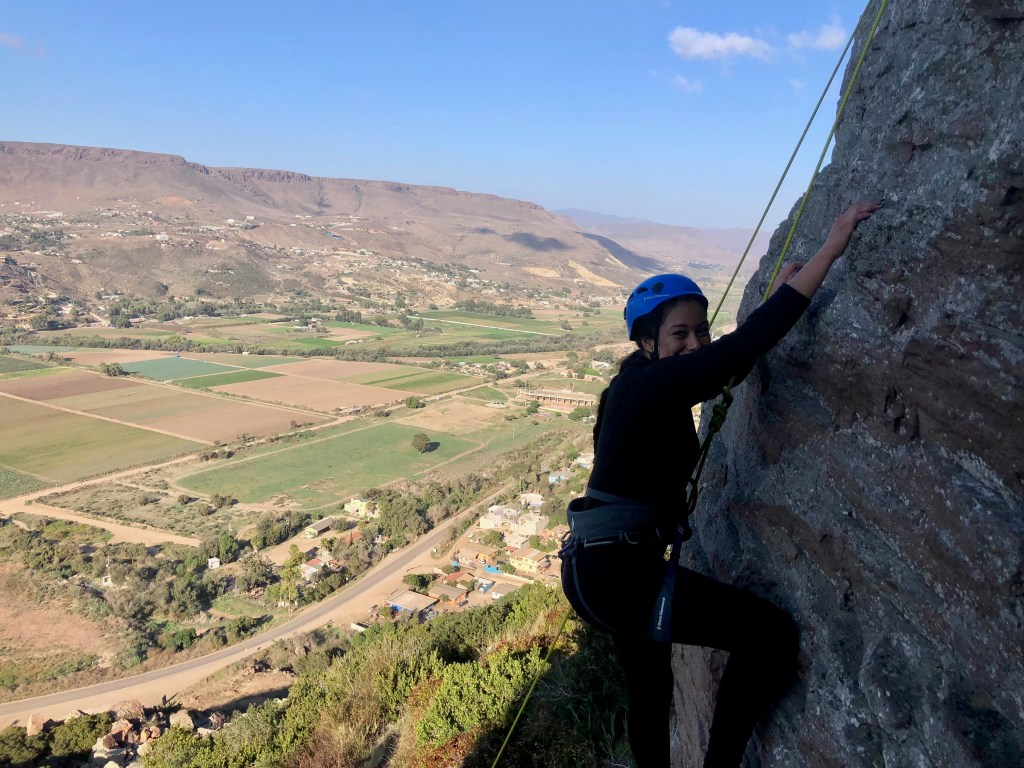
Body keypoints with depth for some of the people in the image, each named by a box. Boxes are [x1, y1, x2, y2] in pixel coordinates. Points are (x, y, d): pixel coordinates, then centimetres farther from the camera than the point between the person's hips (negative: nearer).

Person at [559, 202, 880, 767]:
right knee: (772, 635, -11)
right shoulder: (653, 384, -16)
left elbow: (732, 361, 25)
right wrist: (830, 248, -21)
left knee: (649, 686, 27)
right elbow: (747, 343, -26)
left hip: (602, 568, 10)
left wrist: (778, 291, 23)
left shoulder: (646, 385, 12)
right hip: (616, 571, -10)